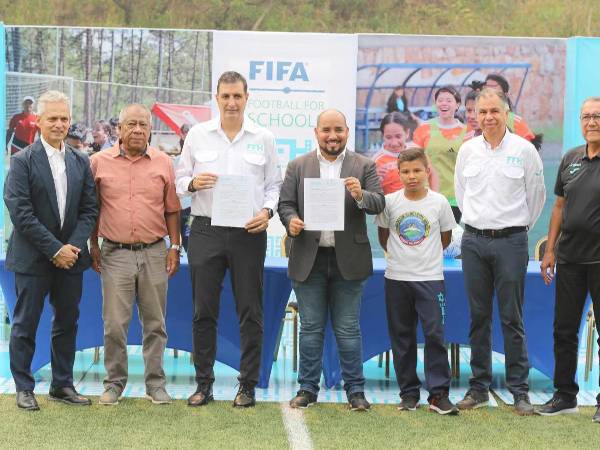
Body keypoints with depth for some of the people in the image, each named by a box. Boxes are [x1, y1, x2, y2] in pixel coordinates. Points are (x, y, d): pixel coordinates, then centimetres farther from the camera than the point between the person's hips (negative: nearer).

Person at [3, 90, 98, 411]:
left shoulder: (80, 161, 8)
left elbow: (89, 209, 6)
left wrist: (74, 246, -10)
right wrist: (54, 249, -16)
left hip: (70, 256, 5)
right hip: (33, 258, -4)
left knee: (67, 323, 11)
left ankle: (62, 385, 22)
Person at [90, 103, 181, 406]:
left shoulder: (163, 163, 5)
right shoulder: (99, 162, 2)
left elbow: (172, 210, 10)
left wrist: (174, 247, 5)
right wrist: (93, 246, 6)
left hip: (154, 253, 1)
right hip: (115, 253, -1)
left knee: (154, 323, 7)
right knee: (114, 323, -1)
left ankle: (155, 383, 16)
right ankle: (114, 383, 13)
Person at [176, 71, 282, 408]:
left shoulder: (264, 138, 6)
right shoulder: (198, 135, 6)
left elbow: (274, 184, 8)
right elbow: (180, 179, 10)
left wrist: (267, 211, -9)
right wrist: (193, 183, -12)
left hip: (249, 232, 0)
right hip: (206, 230, 0)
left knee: (250, 312, 3)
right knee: (204, 311, 4)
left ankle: (248, 386, 12)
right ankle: (204, 384, 14)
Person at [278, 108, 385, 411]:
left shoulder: (364, 166, 5)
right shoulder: (298, 166, 8)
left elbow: (378, 205, -3)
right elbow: (285, 203, 5)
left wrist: (361, 195, -24)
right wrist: (291, 220, -17)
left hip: (348, 259, -1)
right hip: (309, 259, 1)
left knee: (348, 329, 4)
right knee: (311, 328, 7)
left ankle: (355, 390, 11)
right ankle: (308, 388, 15)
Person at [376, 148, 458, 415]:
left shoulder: (439, 202, -2)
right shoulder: (390, 202, 0)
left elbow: (446, 237, 10)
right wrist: (397, 256, 11)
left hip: (430, 278, -1)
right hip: (396, 278, 2)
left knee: (435, 334, -7)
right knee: (402, 336, 7)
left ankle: (438, 394, -1)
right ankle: (409, 393, 16)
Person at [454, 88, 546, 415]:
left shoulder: (524, 149, -2)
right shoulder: (468, 150, 7)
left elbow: (536, 194, 6)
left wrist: (521, 226, 11)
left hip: (511, 241, -3)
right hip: (474, 240, 3)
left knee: (512, 319, -2)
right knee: (478, 317, 8)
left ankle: (519, 391, 5)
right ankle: (479, 387, 15)